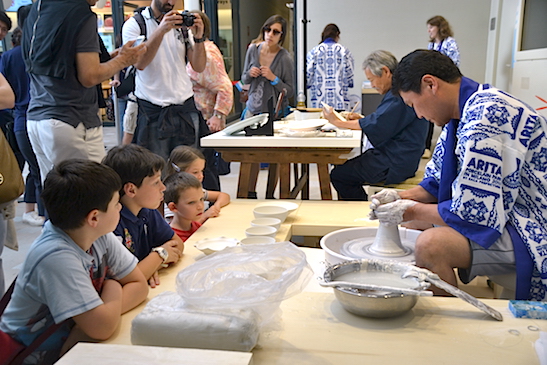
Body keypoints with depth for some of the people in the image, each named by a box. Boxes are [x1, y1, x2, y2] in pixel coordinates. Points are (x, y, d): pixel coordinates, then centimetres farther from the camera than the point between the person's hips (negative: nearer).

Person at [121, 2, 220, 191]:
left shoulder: (182, 24, 12)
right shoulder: (134, 24, 4)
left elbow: (199, 67, 6)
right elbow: (139, 62, -13)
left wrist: (198, 37, -9)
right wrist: (161, 30, -20)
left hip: (186, 109, 3)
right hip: (152, 112, -2)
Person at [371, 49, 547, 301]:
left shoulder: (484, 117, -25)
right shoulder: (467, 111, 6)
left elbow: (473, 212, -26)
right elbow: (438, 181, 15)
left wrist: (411, 212, -13)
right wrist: (402, 198, -1)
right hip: (499, 212, 11)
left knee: (431, 245, -32)